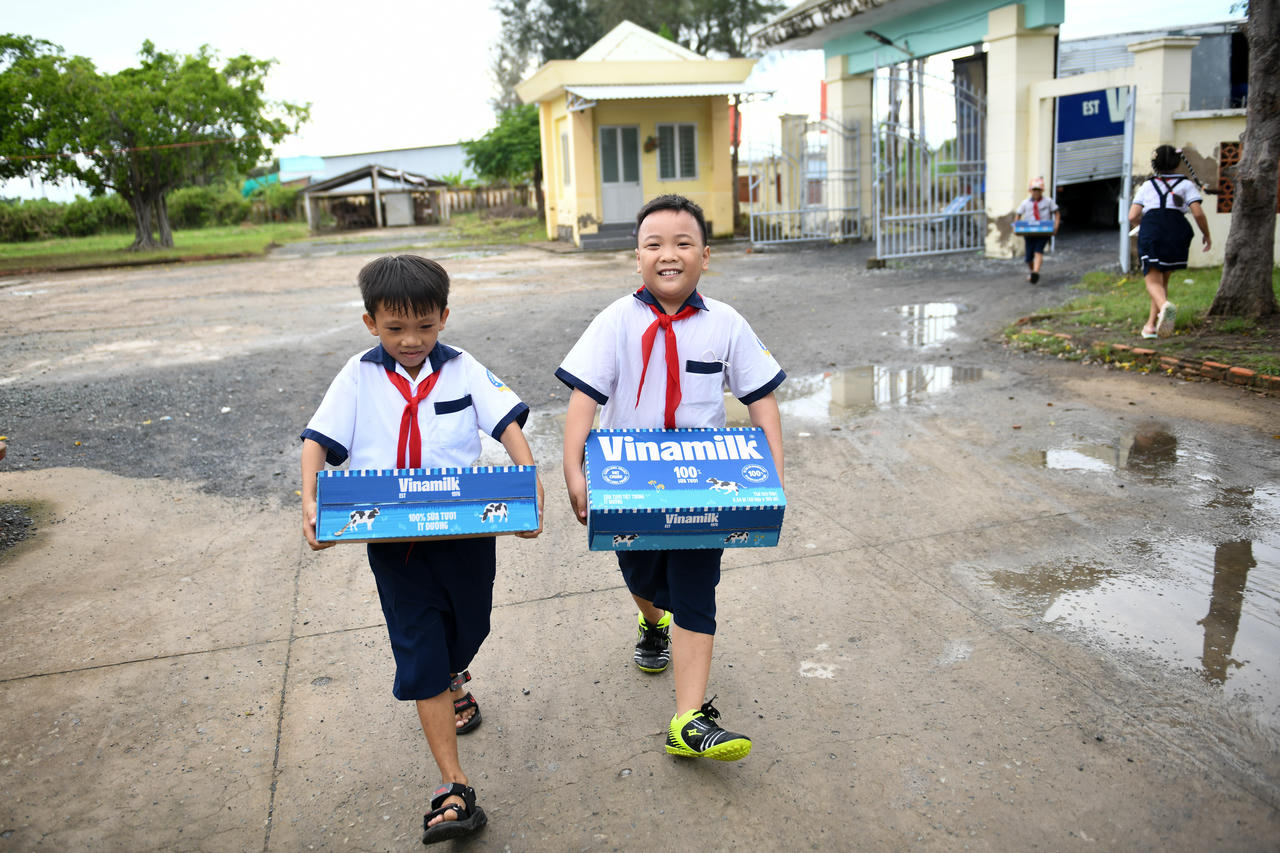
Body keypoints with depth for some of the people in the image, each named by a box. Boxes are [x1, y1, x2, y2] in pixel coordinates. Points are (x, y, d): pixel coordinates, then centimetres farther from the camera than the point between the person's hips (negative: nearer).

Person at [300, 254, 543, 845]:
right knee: (420, 659, -1)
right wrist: (309, 501, -18)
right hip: (393, 541, 0)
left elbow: (508, 425, -7)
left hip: (464, 528, 1)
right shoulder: (359, 376, 2)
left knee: (468, 626, 20)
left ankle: (452, 676, 58)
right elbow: (318, 441, -2)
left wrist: (529, 487, -23)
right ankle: (454, 790, 4)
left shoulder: (463, 369, 0)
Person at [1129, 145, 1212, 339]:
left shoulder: (1147, 186, 18)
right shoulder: (1186, 184, 15)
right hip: (1177, 230, 1)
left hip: (1150, 229, -1)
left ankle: (1164, 305, -40)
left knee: (1153, 280, -7)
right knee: (1163, 279, 14)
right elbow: (1198, 213, 3)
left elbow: (1132, 217, 10)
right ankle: (1151, 325, 11)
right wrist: (1206, 235, 17)